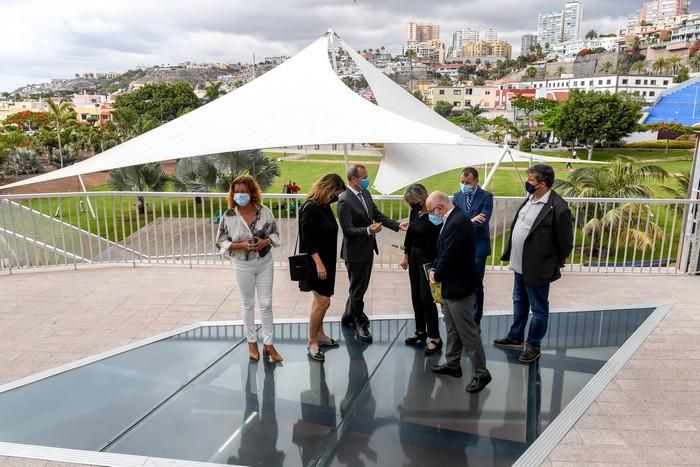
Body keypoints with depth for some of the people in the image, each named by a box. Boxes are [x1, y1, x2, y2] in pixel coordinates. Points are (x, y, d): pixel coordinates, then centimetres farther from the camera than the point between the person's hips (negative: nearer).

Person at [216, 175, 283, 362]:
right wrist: (241, 245, -22)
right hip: (243, 265, -1)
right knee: (248, 304, 14)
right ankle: (252, 342, 32)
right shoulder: (229, 216, -13)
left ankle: (268, 344, 22)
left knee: (266, 304, 8)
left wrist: (266, 241, -20)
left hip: (265, 263, 1)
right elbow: (221, 242, -7)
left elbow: (275, 233, 2)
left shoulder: (264, 211, -9)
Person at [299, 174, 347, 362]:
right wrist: (318, 263, -23)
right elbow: (308, 239, -22)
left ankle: (319, 334, 32)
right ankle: (312, 343, 7)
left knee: (321, 300, 17)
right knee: (322, 302, -6)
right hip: (316, 262, -9)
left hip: (326, 261, 9)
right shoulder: (310, 208, -20)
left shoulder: (324, 205, 6)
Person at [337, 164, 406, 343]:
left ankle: (348, 317, 39)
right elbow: (348, 230, -23)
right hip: (355, 252, -8)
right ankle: (361, 324, 24)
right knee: (358, 289, 7)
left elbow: (378, 215, 10)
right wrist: (368, 230, -36)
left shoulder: (365, 194, 5)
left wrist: (398, 225, 1)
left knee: (359, 287, 21)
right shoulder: (344, 201, -20)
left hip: (367, 249, 8)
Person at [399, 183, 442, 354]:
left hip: (428, 260, -7)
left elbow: (436, 242, -19)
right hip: (414, 257, 7)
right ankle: (420, 330, 29)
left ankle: (435, 337, 7)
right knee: (416, 297, 14)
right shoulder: (415, 212, 1)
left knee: (426, 298, -5)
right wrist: (406, 255, 15)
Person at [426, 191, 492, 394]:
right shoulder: (451, 220, 7)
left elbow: (450, 256, -25)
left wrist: (437, 275, -9)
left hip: (460, 287, -10)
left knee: (468, 332, 1)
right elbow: (442, 251, 14)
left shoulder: (458, 222, -24)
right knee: (452, 330, 21)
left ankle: (481, 374, 12)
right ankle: (452, 364, 35)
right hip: (451, 285, 10)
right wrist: (434, 269, -1)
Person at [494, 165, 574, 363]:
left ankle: (533, 346, 27)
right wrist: (513, 255, 13)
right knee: (519, 302, 24)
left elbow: (566, 243, -15)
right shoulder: (530, 198, 3)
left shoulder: (558, 208, -22)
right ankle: (515, 338, 42)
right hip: (519, 264, 9)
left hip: (537, 268, -9)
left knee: (538, 309, 11)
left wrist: (554, 265, -3)